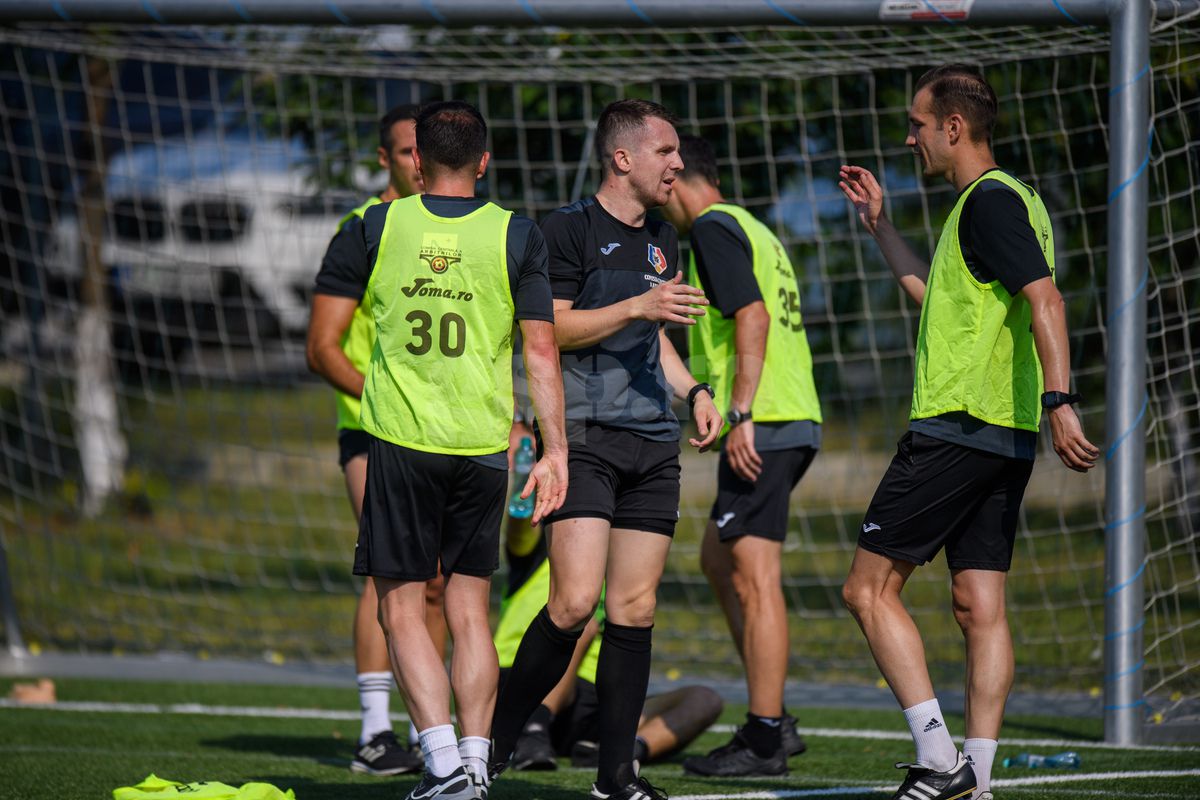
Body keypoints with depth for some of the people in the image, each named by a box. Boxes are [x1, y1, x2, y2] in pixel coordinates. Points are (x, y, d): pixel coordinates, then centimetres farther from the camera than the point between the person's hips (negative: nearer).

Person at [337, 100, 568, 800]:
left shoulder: (378, 226, 0)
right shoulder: (516, 235, 0)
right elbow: (543, 353, 0)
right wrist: (554, 451, 5)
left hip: (399, 436, -2)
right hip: (483, 445, 2)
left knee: (403, 610, 2)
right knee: (471, 611, 11)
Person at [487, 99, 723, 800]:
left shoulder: (662, 241, 19)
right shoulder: (569, 230, -5)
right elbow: (548, 330, -12)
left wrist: (694, 390, 14)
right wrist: (638, 305, -18)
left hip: (654, 443, 7)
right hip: (583, 437, -7)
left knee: (634, 609, 3)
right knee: (575, 602, -17)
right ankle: (497, 740, -1)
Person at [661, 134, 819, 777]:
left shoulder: (713, 228, -7)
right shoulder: (752, 229, 21)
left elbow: (752, 317, -18)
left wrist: (740, 417, -21)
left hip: (763, 425, -10)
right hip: (797, 418, 10)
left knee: (754, 580, -8)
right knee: (718, 560, 18)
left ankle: (764, 741, -7)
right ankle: (773, 719, 15)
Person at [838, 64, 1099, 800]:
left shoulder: (990, 200, -11)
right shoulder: (999, 199, 20)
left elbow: (1045, 299, -23)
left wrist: (1059, 400, -32)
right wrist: (881, 224, 36)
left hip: (956, 429, -10)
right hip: (1006, 437, 10)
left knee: (870, 588, -4)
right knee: (981, 606, 6)